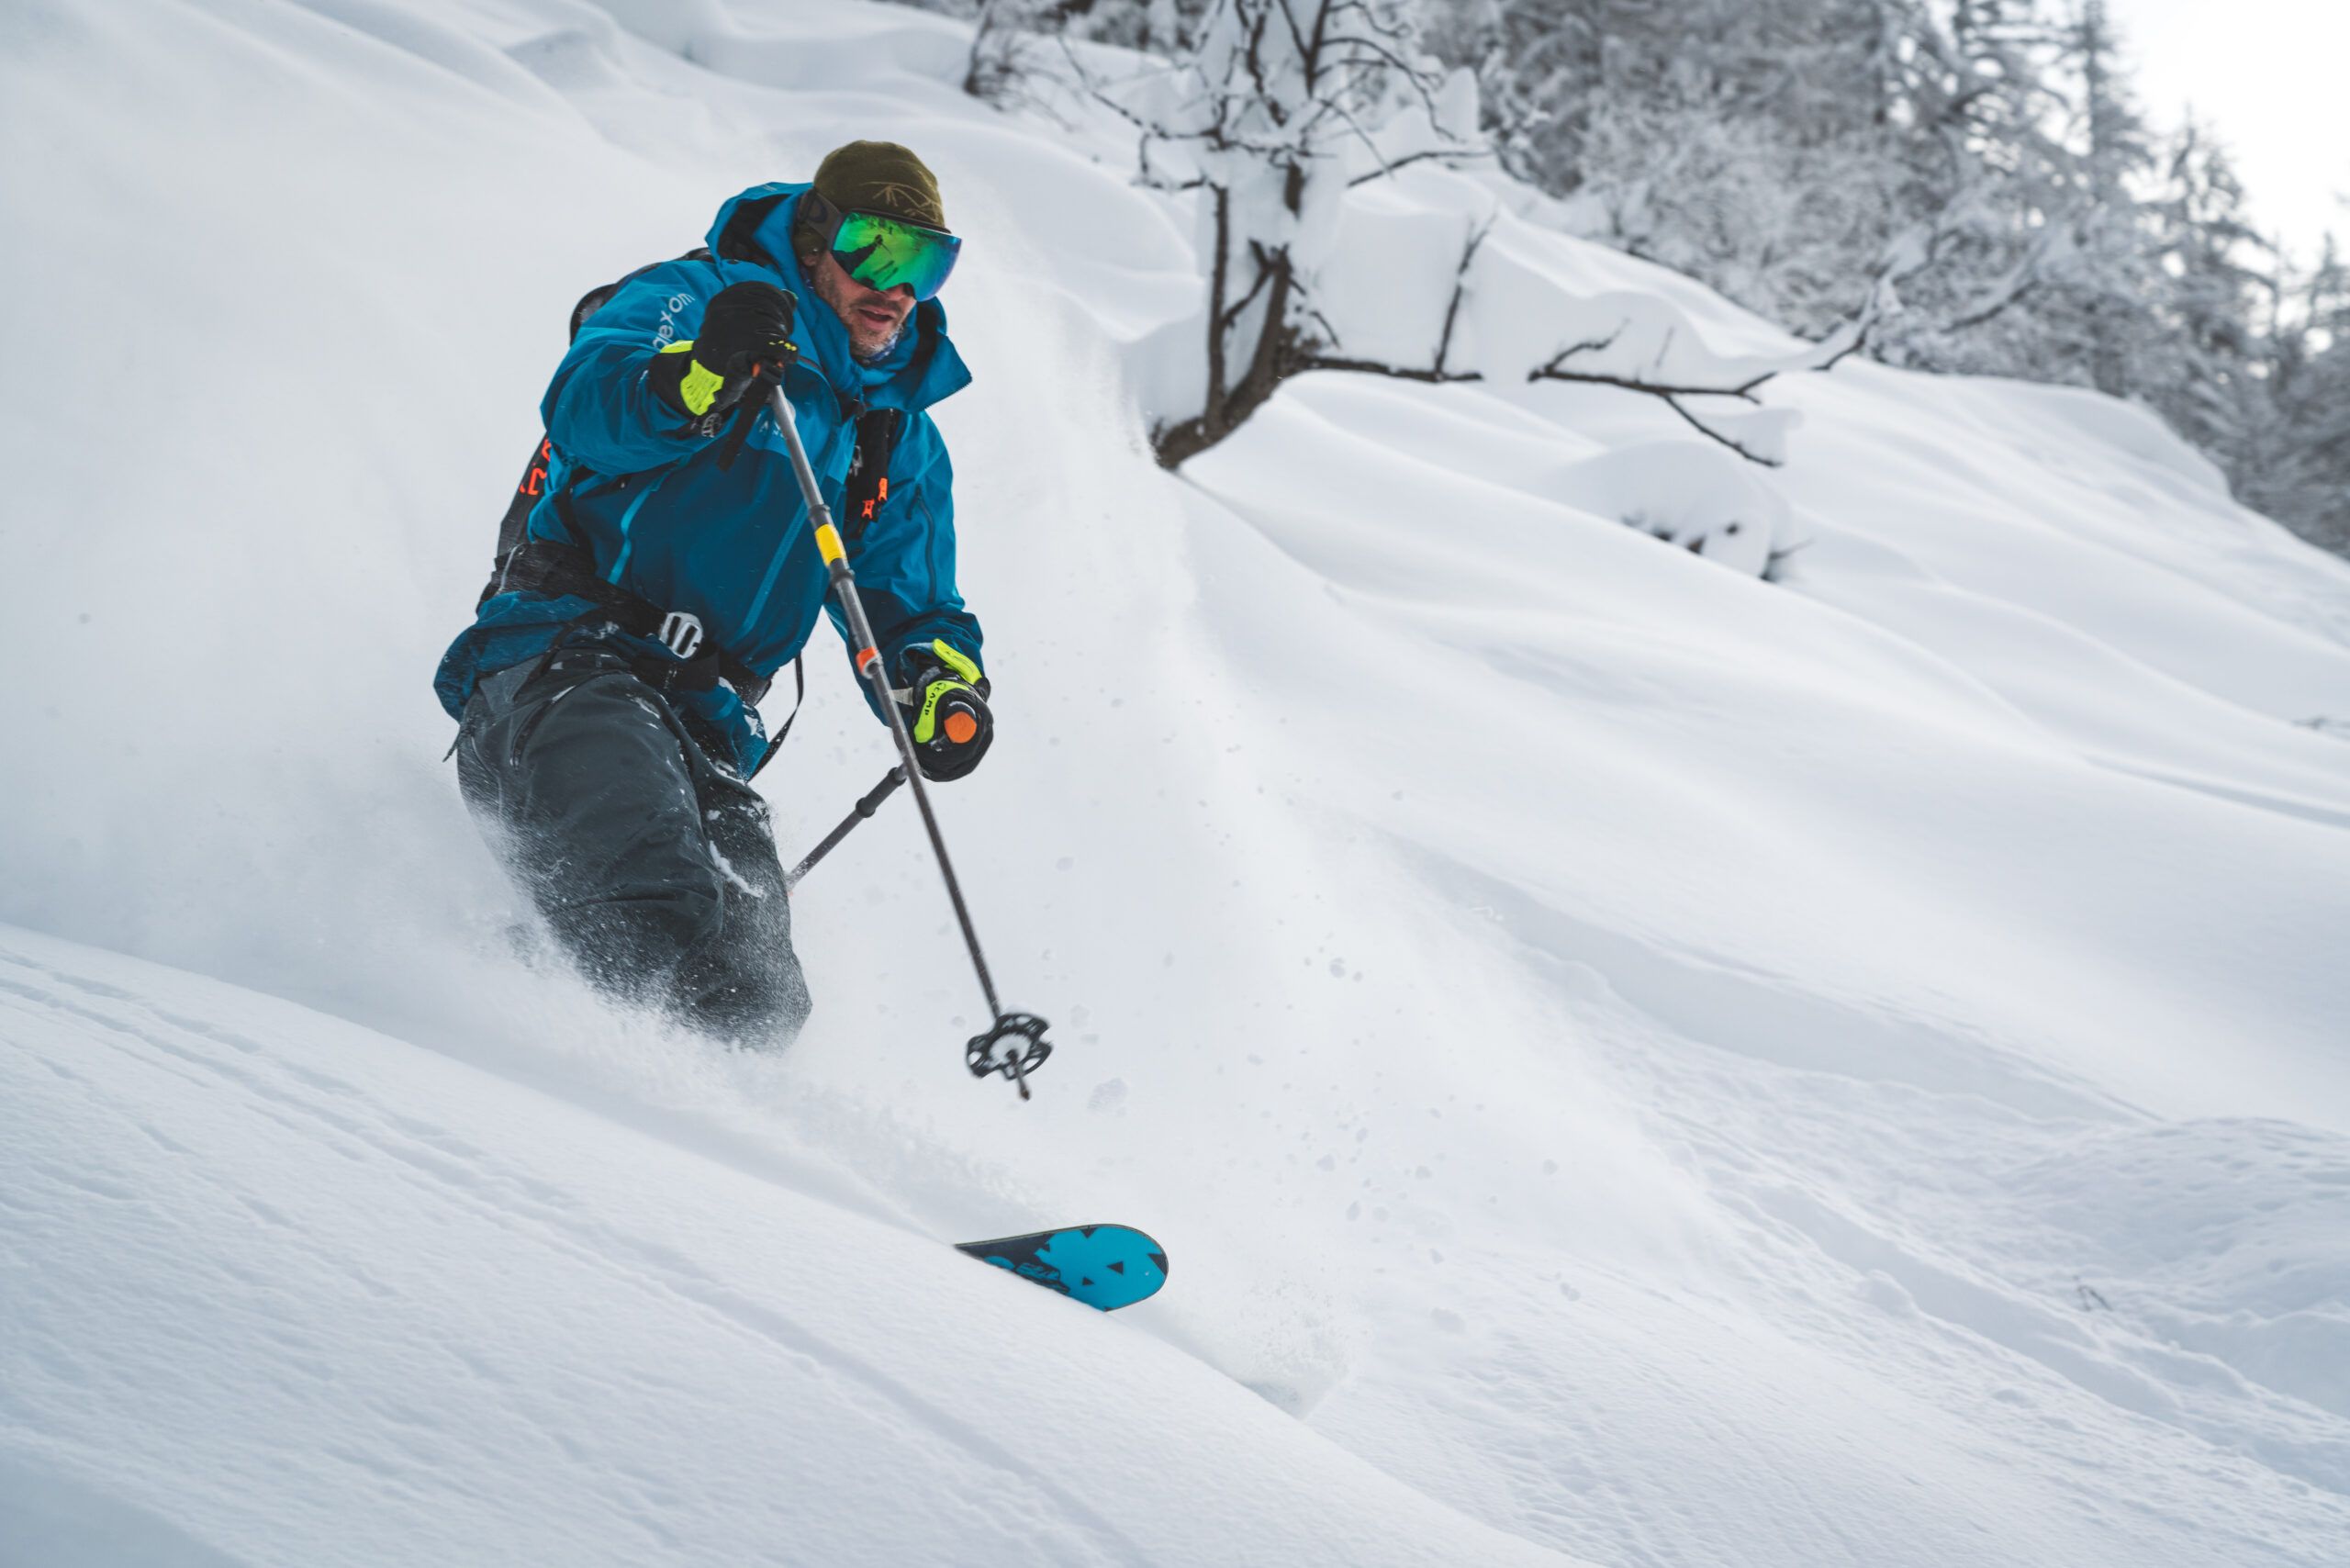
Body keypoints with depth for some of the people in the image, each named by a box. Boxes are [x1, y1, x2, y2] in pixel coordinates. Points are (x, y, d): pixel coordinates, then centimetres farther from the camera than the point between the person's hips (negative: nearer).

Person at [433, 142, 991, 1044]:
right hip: (564, 665, -6)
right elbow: (582, 406, -15)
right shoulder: (689, 300, 5)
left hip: (708, 727, 6)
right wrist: (698, 374, -37)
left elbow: (908, 606, 25)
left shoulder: (902, 442, 23)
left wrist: (944, 684, 0)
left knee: (762, 996, -14)